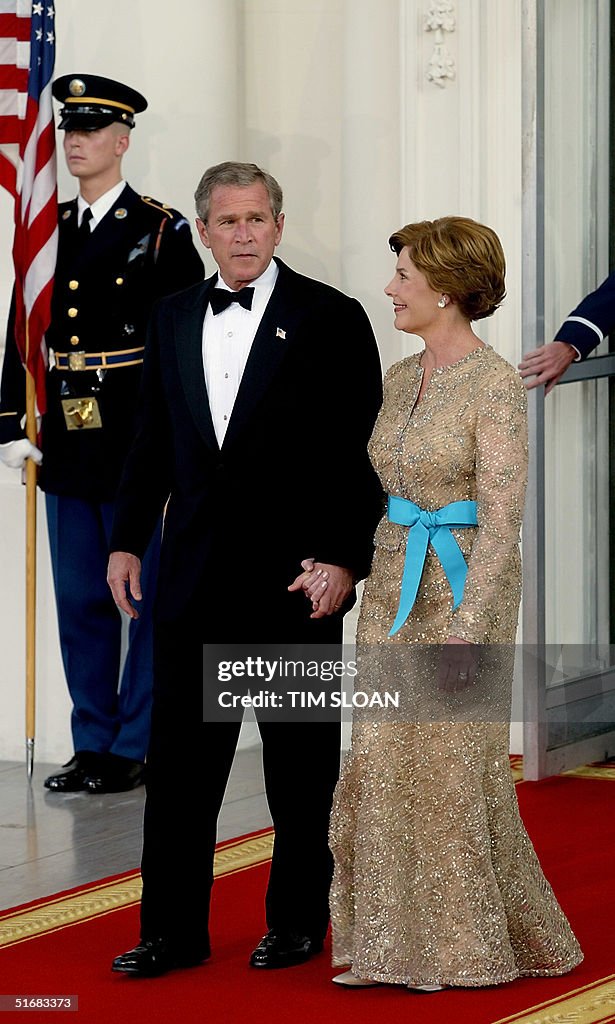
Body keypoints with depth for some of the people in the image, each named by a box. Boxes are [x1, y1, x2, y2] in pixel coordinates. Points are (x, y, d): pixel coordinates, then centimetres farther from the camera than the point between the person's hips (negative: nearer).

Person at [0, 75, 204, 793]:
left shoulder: (162, 231, -4)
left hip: (137, 440, -5)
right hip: (67, 444, 5)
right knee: (80, 600, 10)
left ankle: (135, 747, 9)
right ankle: (93, 744, 19)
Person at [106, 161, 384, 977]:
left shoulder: (331, 319, -4)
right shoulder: (173, 319, 10)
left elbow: (363, 449, -7)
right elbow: (152, 441, 16)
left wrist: (345, 559, -13)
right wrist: (127, 540, 10)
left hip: (295, 574, -4)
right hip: (196, 572, 4)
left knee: (301, 758, 6)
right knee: (180, 755, 4)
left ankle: (298, 922, 18)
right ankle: (174, 931, 10)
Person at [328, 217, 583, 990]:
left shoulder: (496, 386, -14)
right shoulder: (399, 379, 9)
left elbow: (501, 517, -18)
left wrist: (469, 626, -21)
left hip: (465, 583, -7)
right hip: (393, 582, 7)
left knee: (453, 763, -1)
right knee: (384, 762, 6)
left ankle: (471, 943, 12)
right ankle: (396, 941, 14)